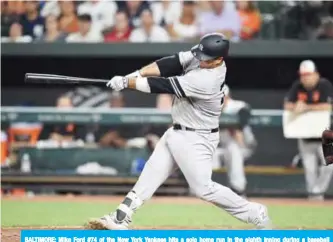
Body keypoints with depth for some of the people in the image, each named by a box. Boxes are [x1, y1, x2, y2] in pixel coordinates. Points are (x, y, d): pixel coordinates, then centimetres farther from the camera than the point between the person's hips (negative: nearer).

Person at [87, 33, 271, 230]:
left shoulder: (206, 80, -31)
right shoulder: (199, 56, -8)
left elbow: (164, 86, -29)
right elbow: (171, 63, -9)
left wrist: (126, 82, -24)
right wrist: (137, 74, -21)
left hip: (196, 139, -9)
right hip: (177, 132, 9)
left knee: (204, 188, -7)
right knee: (151, 174, 9)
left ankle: (255, 214, 6)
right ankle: (120, 218, 13)